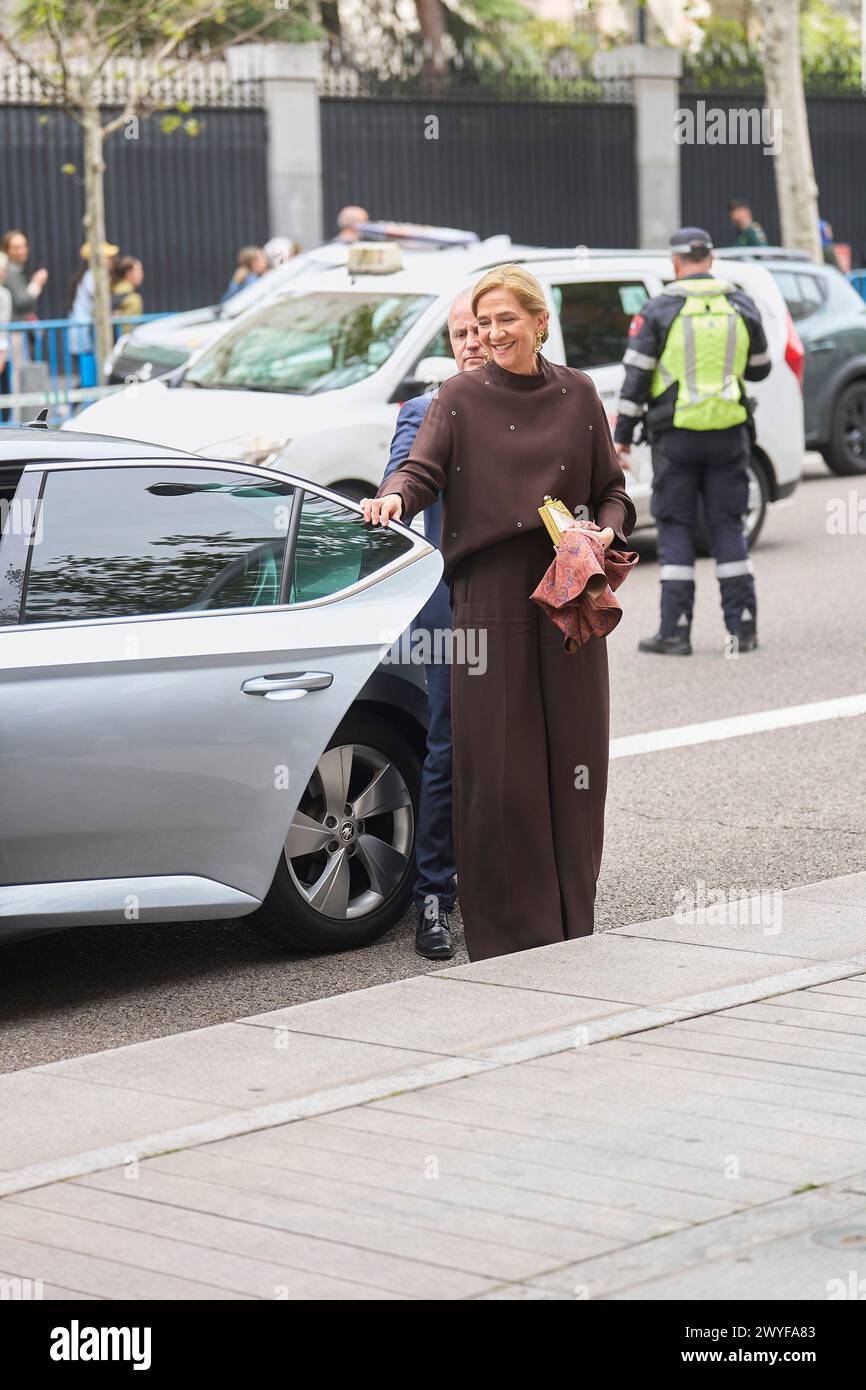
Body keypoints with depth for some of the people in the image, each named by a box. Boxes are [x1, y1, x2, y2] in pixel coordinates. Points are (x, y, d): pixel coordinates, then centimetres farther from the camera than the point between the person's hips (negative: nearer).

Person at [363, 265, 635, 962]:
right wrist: (394, 498, -30)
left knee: (573, 756, 3)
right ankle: (507, 930, 3)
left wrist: (607, 531, -6)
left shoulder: (577, 395, 10)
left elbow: (611, 489, 14)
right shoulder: (460, 398, 4)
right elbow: (423, 469, -9)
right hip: (490, 593, -2)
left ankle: (570, 925, 14)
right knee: (496, 758, -4)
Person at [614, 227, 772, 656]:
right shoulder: (742, 306, 4)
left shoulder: (658, 310, -5)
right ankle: (743, 627, 7)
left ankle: (675, 631, 0)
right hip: (728, 433, 3)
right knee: (727, 526, 9)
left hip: (676, 435, -3)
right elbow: (759, 369, 13)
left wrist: (622, 437, 0)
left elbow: (635, 377, -6)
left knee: (675, 529, 4)